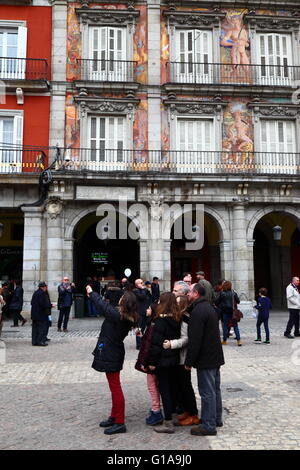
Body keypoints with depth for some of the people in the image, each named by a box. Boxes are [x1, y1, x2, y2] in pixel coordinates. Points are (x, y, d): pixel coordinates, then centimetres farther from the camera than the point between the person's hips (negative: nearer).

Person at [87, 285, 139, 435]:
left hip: (110, 355, -10)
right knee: (114, 387, 20)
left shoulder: (117, 315, -24)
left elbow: (102, 305, -12)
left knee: (115, 388, -2)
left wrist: (91, 292, 4)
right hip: (115, 352, 10)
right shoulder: (129, 319, 1)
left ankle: (120, 423, 7)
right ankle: (114, 417, 33)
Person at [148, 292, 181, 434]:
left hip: (163, 360, -7)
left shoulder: (161, 320, -17)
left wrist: (152, 361, -11)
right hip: (175, 359, 7)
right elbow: (179, 338, 10)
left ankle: (168, 423, 4)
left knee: (164, 390, 0)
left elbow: (156, 342, -17)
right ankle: (172, 413, 28)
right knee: (172, 388, 17)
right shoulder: (178, 319, 4)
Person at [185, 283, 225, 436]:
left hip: (205, 359, -10)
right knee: (215, 389, 18)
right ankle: (216, 419, 30)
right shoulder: (209, 307, 13)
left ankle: (209, 425, 7)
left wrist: (188, 362, -16)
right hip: (215, 356, 10)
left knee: (207, 392, -1)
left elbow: (194, 340, -23)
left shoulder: (198, 311, -20)